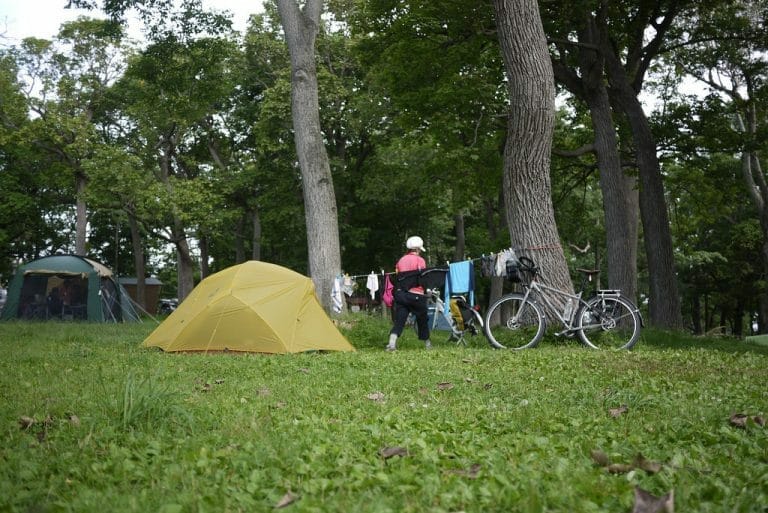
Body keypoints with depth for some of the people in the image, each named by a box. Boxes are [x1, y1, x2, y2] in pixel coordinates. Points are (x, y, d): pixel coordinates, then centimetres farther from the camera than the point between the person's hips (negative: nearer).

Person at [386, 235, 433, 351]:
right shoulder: (419, 260, -4)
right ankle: (427, 344, 27)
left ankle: (392, 343, -21)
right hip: (416, 295, -4)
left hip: (400, 294, 4)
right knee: (422, 319, 14)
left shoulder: (401, 260, 12)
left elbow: (397, 277, 12)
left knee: (399, 320, -2)